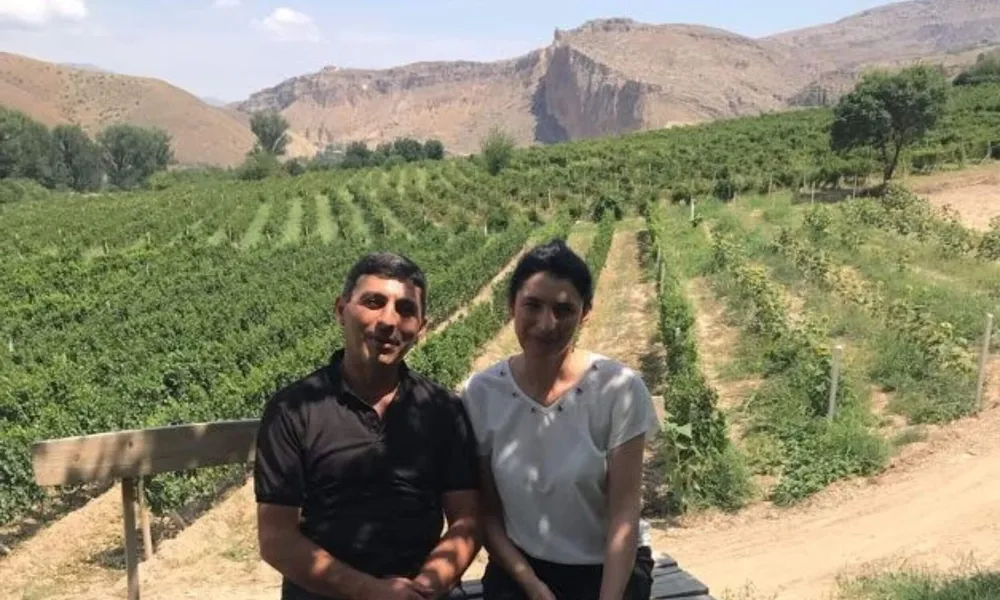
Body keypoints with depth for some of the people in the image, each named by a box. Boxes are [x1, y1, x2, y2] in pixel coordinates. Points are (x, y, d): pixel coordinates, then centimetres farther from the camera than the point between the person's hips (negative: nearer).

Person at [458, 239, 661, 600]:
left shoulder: (620, 389, -14)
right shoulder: (480, 394, -9)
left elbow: (625, 512, -12)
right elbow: (486, 512, -2)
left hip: (608, 569, -1)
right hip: (520, 568, 1)